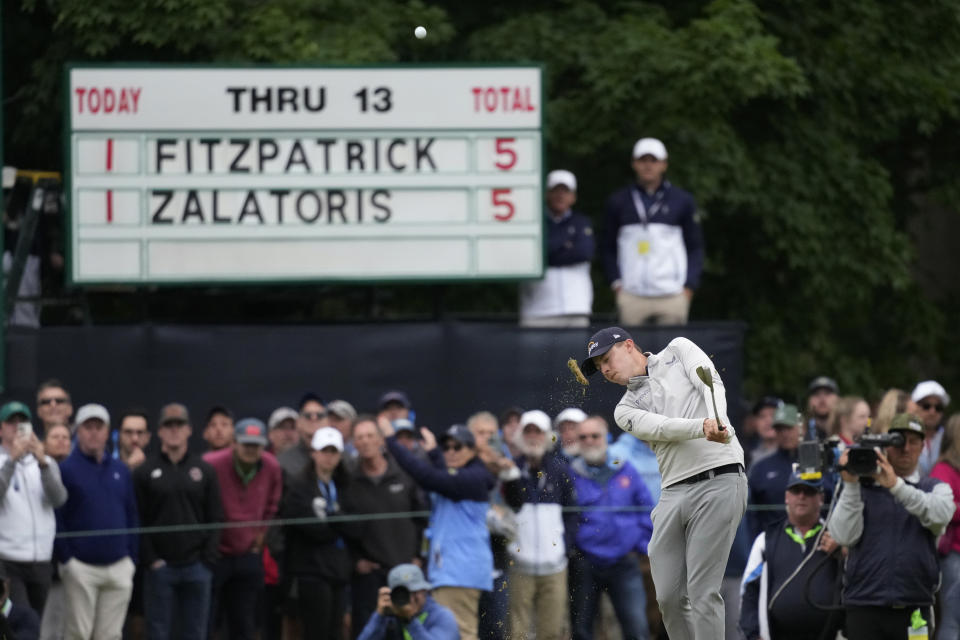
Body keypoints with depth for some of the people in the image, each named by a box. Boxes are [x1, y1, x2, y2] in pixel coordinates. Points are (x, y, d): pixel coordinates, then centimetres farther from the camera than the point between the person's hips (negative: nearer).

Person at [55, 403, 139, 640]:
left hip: (119, 567, 4)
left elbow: (132, 516, 15)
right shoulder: (66, 469, -3)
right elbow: (56, 519, -7)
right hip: (81, 567, -4)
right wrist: (67, 559, -13)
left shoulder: (120, 471, 13)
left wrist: (132, 558, 7)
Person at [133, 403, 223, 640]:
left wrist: (208, 559, -3)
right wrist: (150, 560, -9)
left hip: (196, 567, 2)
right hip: (160, 566, -2)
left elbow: (215, 519, 7)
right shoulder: (146, 472, 3)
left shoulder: (204, 471, 9)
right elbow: (137, 522, -1)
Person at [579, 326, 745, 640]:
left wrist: (718, 420, -27)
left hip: (718, 481, -5)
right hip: (673, 493, 5)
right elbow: (661, 427, -4)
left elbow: (712, 383, -6)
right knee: (669, 597, -1)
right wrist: (704, 427, -24)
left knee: (702, 593, -13)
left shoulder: (679, 350, 12)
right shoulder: (626, 410, 17)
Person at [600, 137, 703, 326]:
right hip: (632, 296, 0)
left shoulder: (683, 201, 8)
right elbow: (608, 247, 15)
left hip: (672, 296, 0)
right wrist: (616, 282, 2)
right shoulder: (618, 202, 9)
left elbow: (695, 247, 10)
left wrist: (689, 286, -1)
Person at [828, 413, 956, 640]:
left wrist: (896, 485, -22)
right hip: (865, 609, 0)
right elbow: (844, 536, -4)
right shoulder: (861, 488, 10)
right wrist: (851, 485, -12)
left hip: (914, 611, 0)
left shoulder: (935, 489, 12)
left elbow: (941, 514, -12)